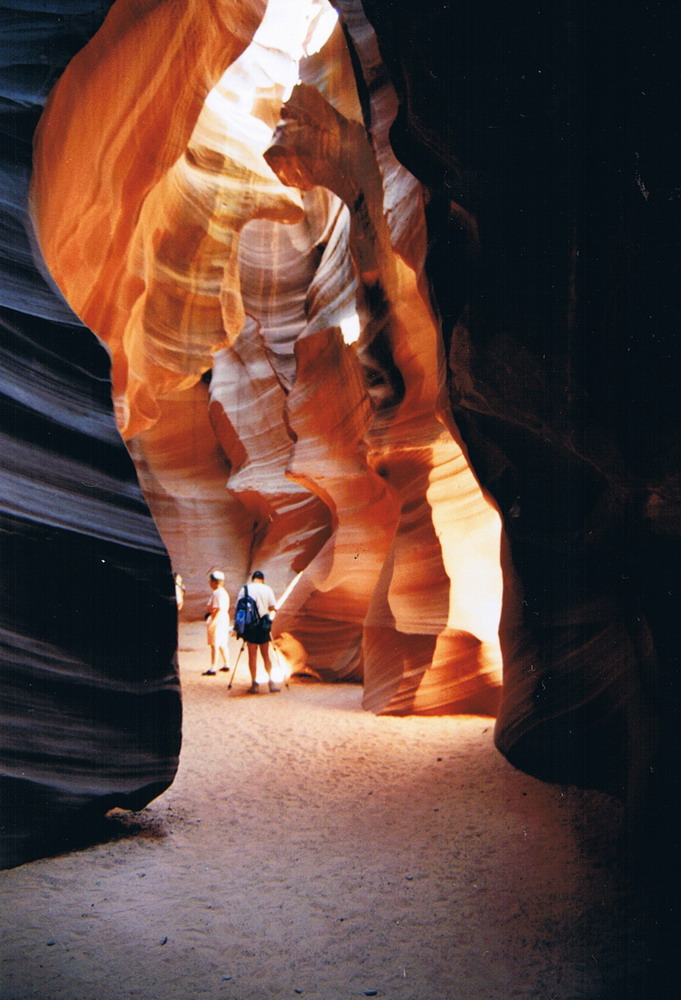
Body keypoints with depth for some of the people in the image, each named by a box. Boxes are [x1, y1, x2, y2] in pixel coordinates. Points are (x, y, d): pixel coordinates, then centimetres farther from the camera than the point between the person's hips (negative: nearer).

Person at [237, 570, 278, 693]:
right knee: (265, 655, 10)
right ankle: (270, 681, 3)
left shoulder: (244, 589, 1)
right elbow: (272, 607, -3)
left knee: (252, 656, 4)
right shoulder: (267, 589, 1)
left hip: (249, 625, 0)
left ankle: (254, 684, 3)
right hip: (263, 624, 0)